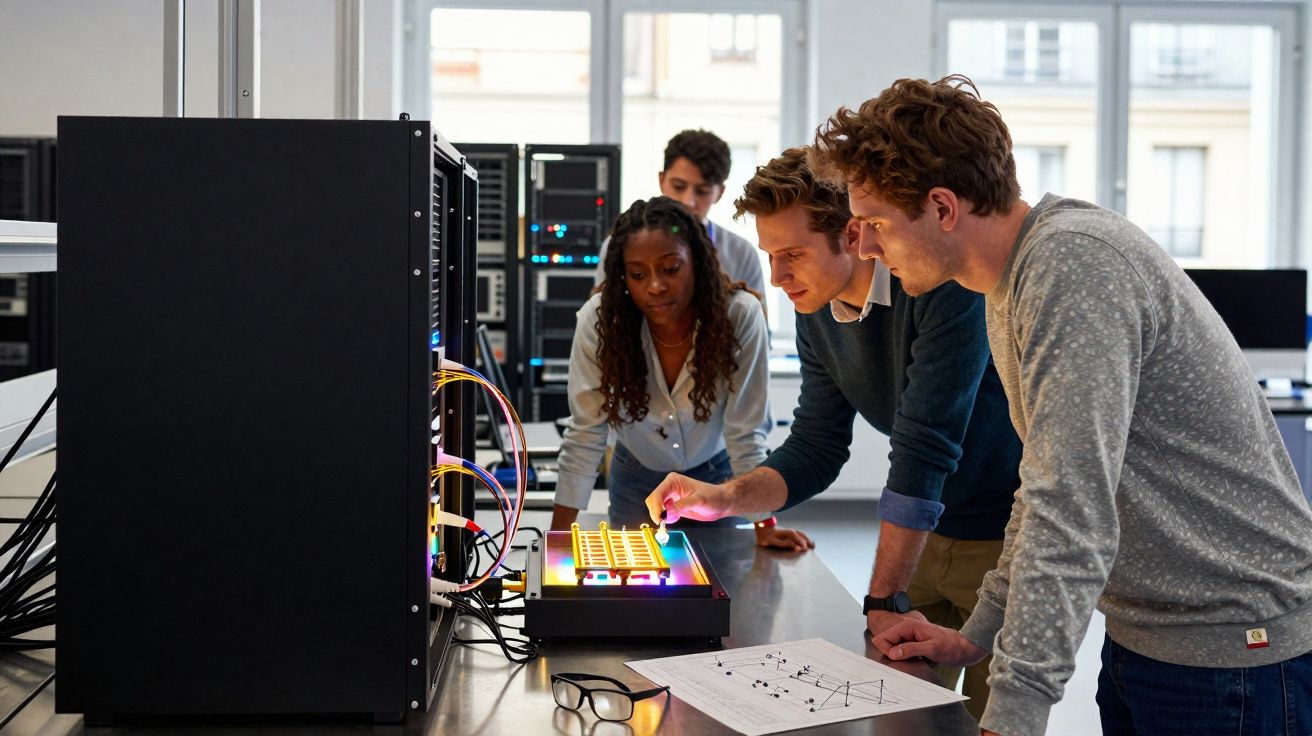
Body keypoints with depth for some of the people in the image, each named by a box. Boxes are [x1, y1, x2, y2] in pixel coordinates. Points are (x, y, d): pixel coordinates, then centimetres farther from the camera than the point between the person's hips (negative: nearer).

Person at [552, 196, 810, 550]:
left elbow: (746, 432, -24)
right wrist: (558, 535, -23)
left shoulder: (740, 316, -29)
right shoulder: (600, 318, -27)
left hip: (714, 474, 0)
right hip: (636, 477, 1)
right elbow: (585, 434, -22)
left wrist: (765, 527, -25)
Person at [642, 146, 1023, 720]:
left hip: (1007, 537, -6)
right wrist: (724, 497, -14)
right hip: (924, 531, 7)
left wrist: (883, 602, -27)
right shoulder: (817, 313, -2)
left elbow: (924, 450, -29)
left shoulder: (946, 286, -27)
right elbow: (815, 449, 4)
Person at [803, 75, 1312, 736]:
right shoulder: (1012, 284, 9)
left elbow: (1073, 518, -31)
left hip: (1234, 651, -9)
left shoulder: (1075, 265, -23)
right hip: (1140, 638, 9)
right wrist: (978, 634, 14)